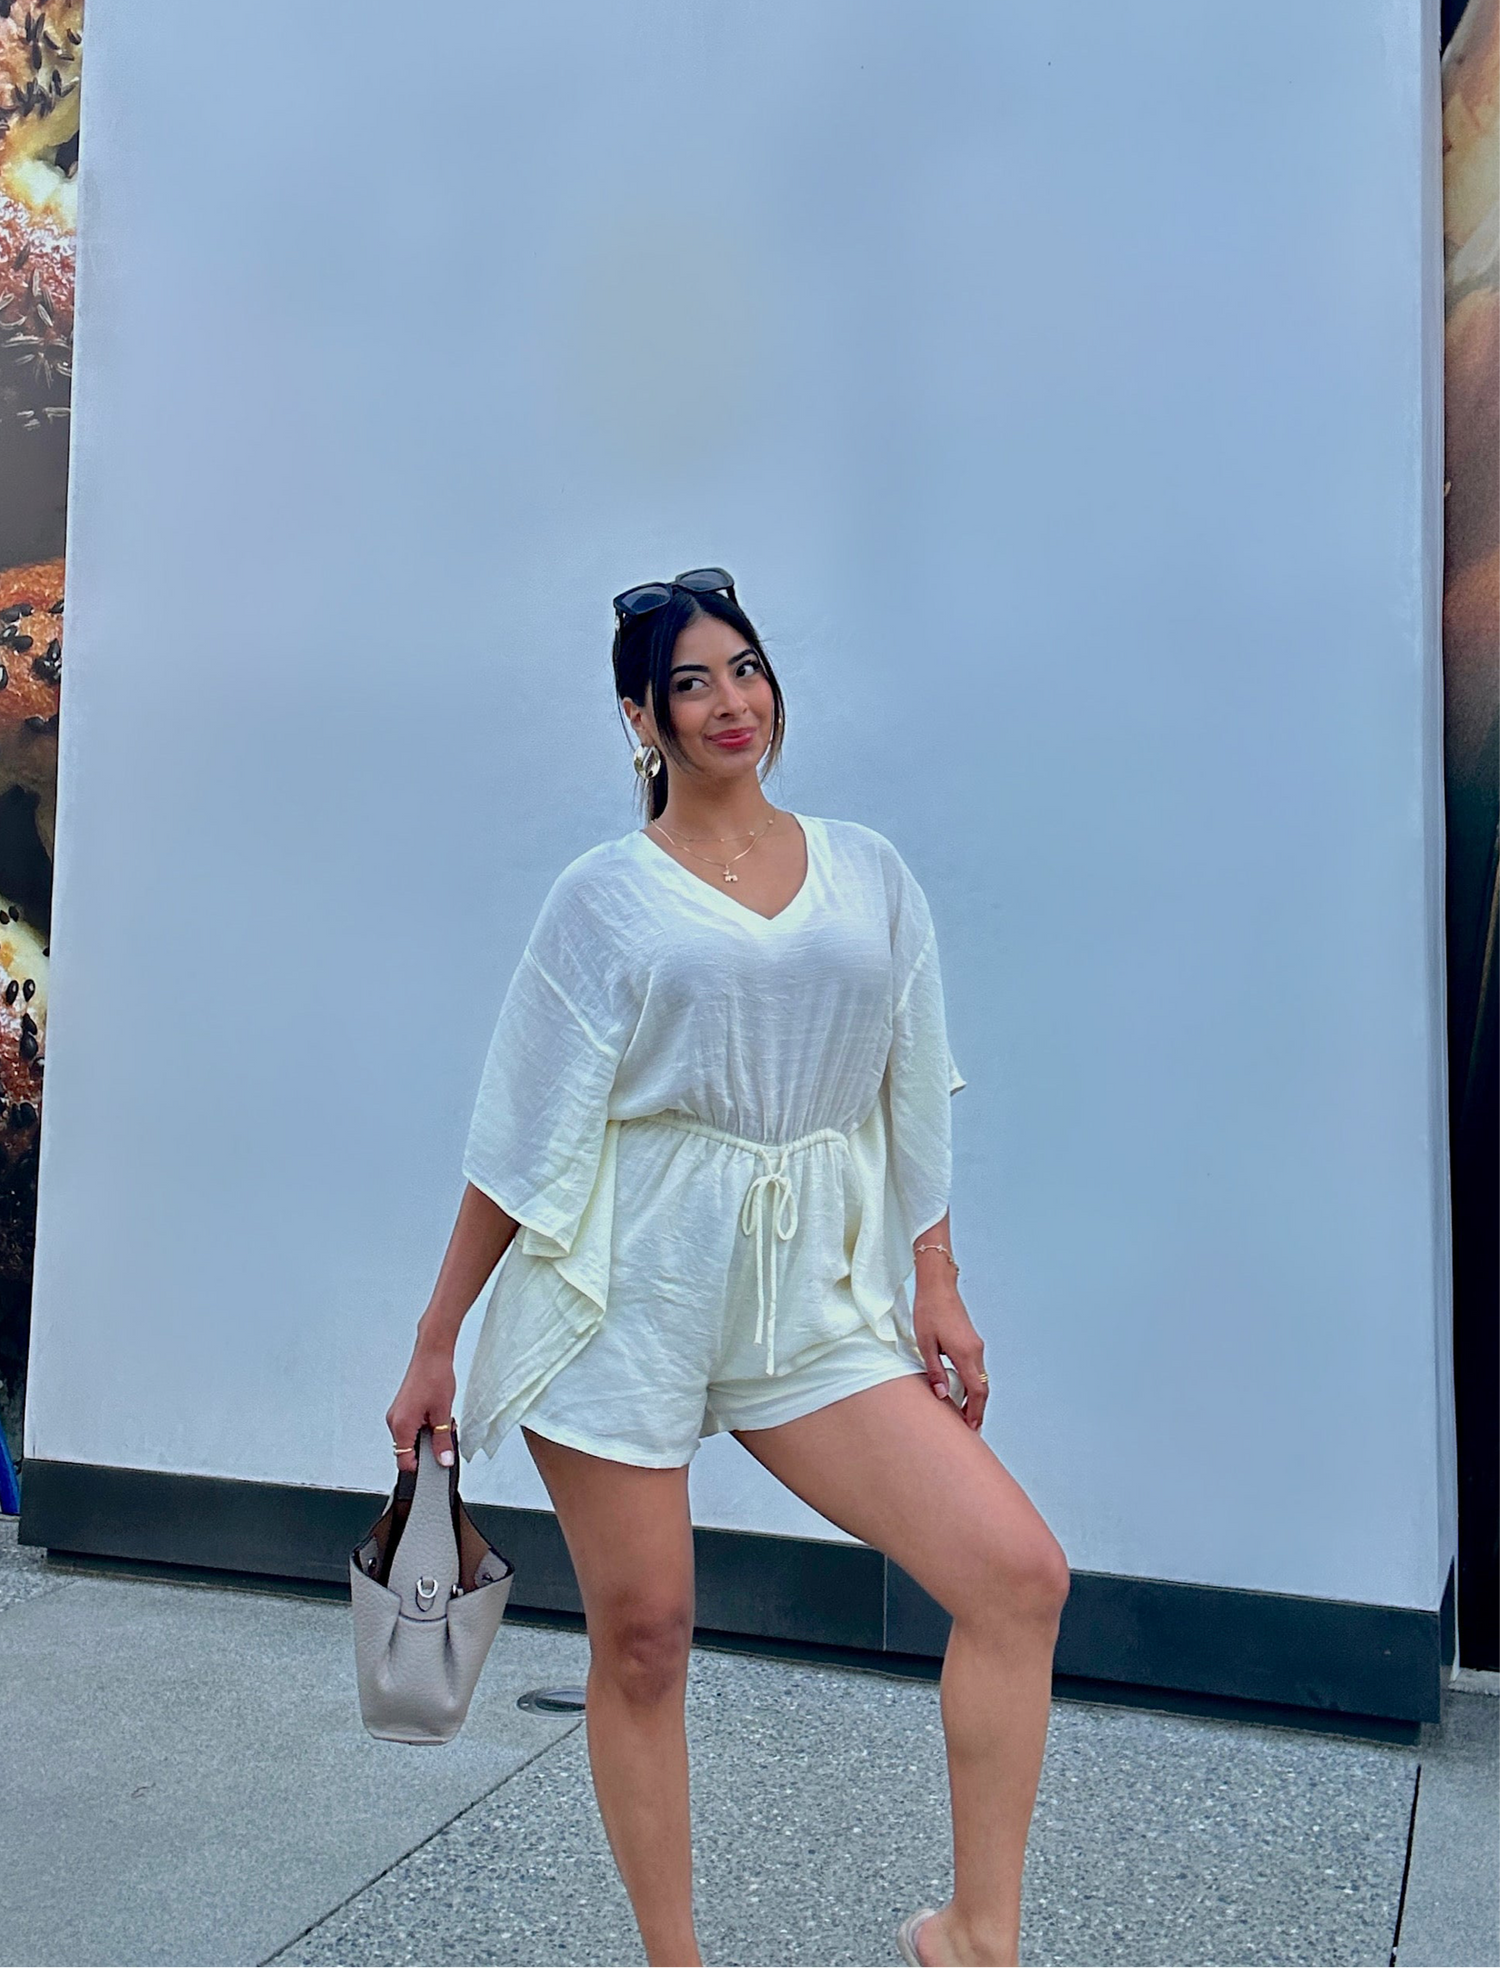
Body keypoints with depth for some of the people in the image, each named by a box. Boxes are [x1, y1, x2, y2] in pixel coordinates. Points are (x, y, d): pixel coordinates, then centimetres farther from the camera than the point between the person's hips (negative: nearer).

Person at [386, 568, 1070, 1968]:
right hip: (628, 1290, -2)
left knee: (1021, 1572, -9)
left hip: (811, 1299, 3)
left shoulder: (868, 874, 9)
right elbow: (520, 1139, 1)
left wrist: (935, 1284, 8)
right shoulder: (608, 894, 0)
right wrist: (434, 1349, 2)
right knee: (642, 1640, 4)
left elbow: (913, 1098, 13)